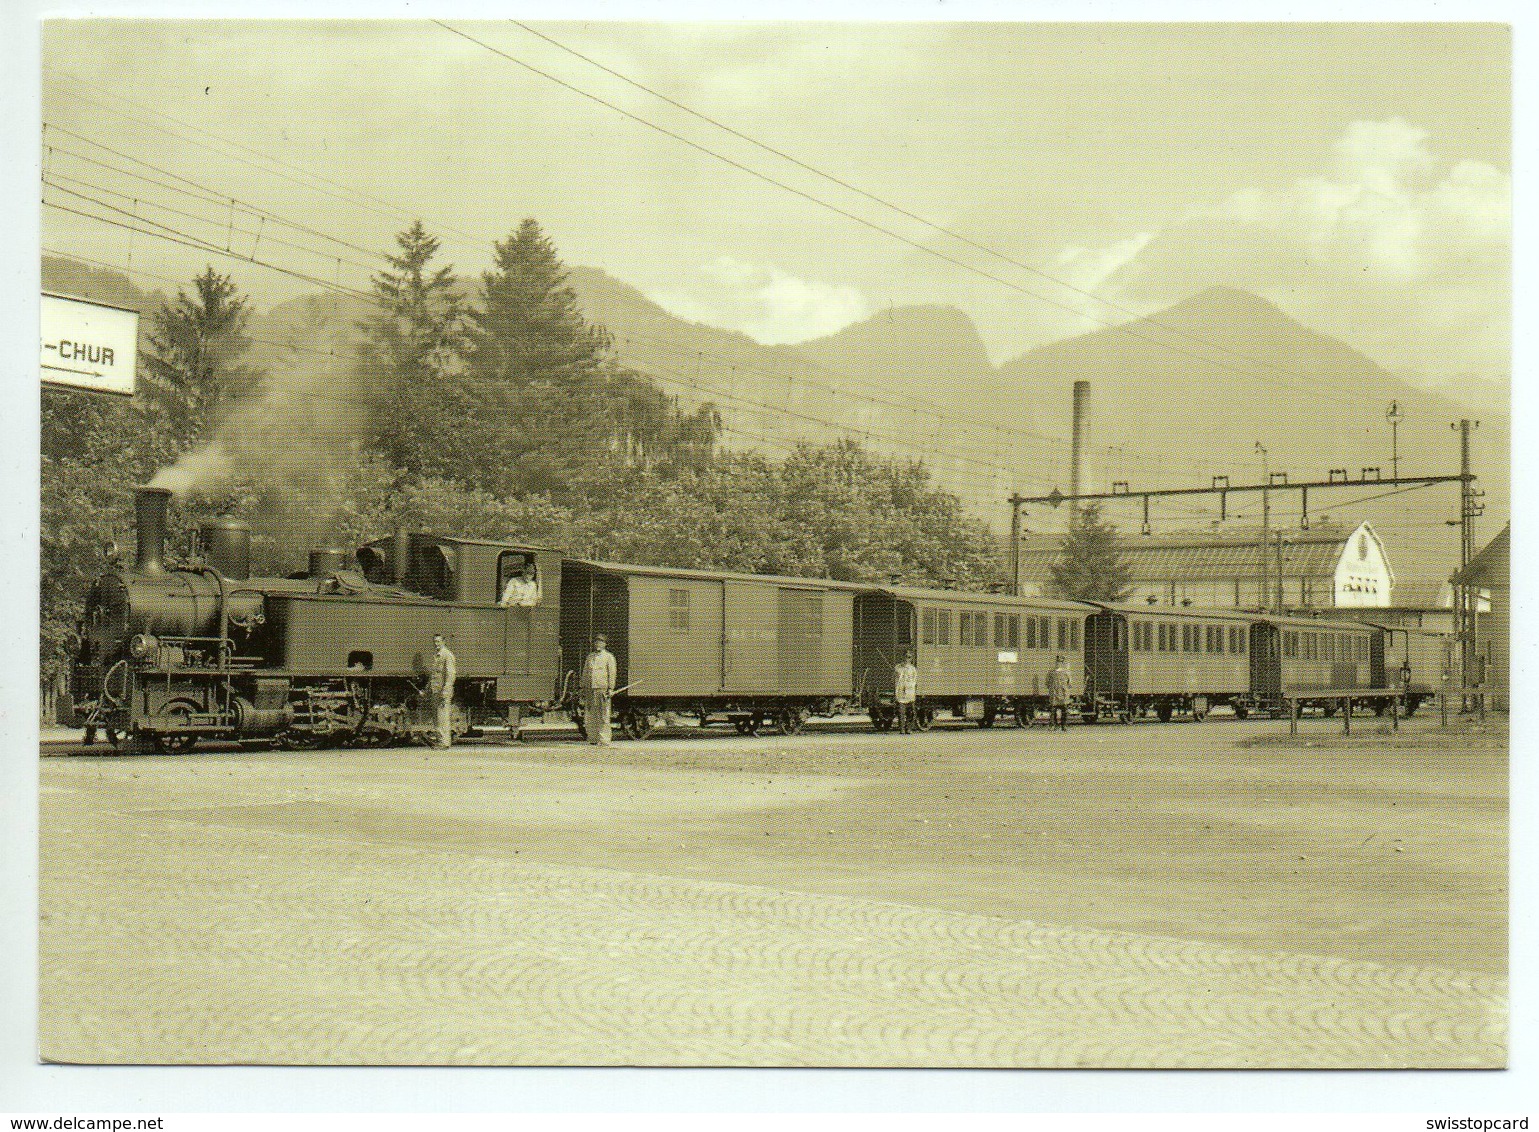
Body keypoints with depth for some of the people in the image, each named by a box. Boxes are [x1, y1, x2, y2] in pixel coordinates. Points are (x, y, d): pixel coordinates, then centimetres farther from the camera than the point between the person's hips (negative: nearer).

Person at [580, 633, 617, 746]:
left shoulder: (609, 656, 5)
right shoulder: (590, 657, 20)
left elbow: (612, 673, 0)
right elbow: (585, 672, 22)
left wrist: (610, 689, -8)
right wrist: (582, 687, 15)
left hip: (602, 689, -5)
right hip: (589, 689, 5)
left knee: (603, 716, -6)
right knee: (589, 716, 3)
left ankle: (603, 740, -4)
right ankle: (593, 738, 10)